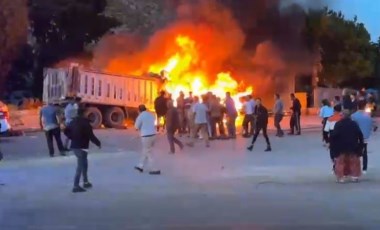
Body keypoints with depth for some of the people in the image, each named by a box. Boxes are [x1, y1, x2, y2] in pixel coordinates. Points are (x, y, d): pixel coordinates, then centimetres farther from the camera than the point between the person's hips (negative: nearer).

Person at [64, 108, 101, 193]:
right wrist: (98, 143, -4)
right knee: (80, 165, -5)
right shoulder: (85, 122, -15)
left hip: (74, 146, 9)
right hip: (81, 147, -9)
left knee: (84, 163, 22)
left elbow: (66, 131, 13)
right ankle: (76, 186, -7)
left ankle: (86, 182, 31)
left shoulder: (73, 121, 9)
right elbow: (91, 135, -17)